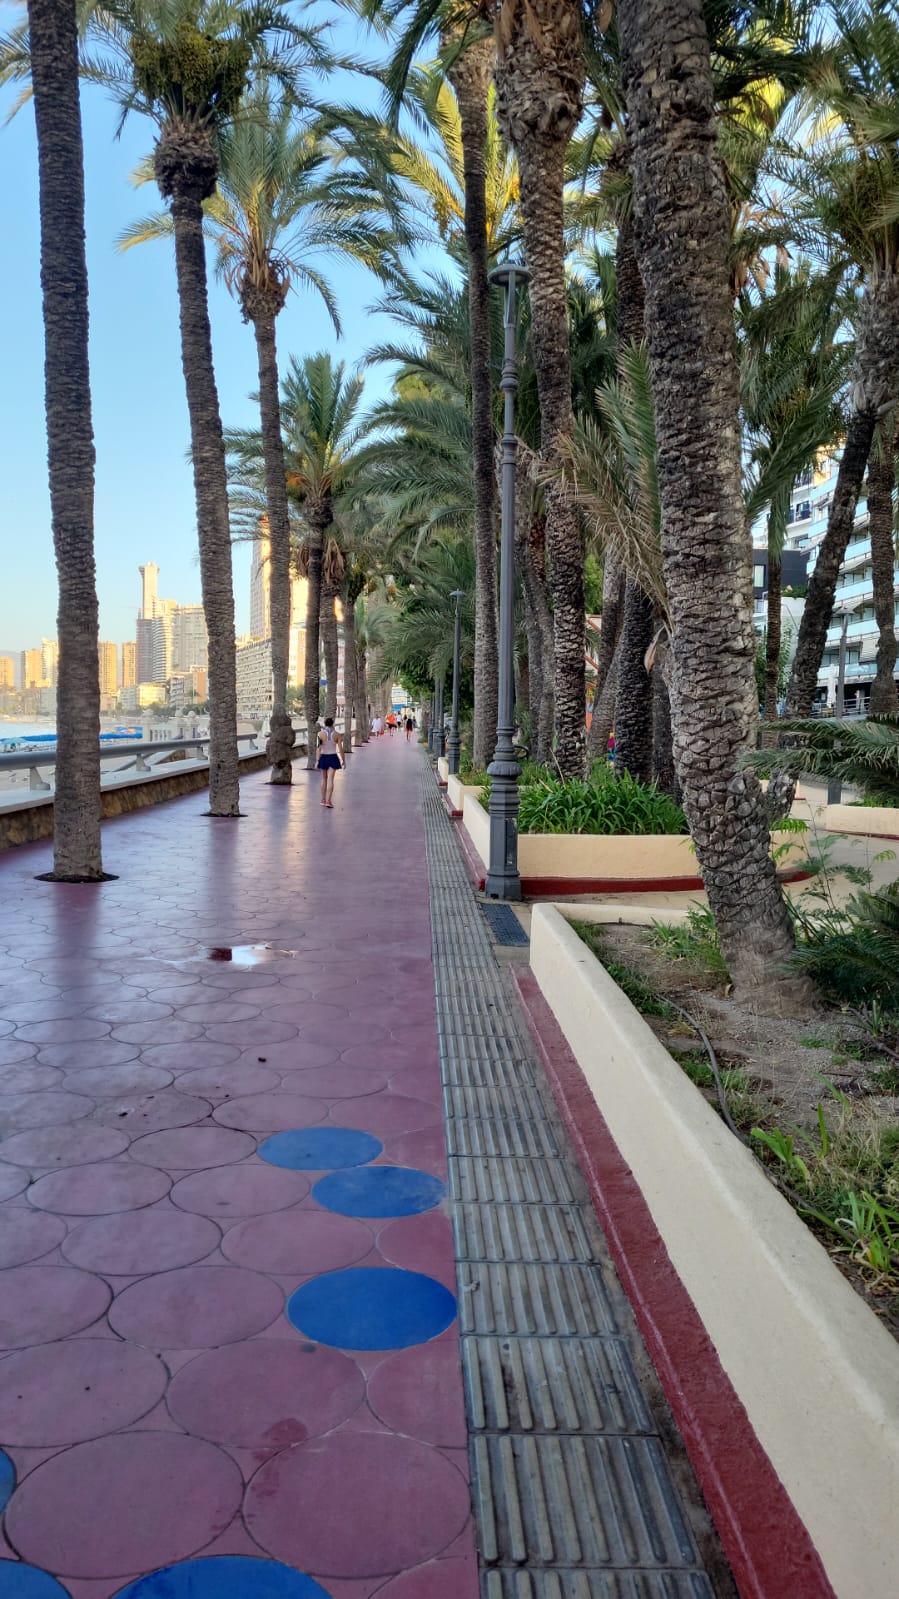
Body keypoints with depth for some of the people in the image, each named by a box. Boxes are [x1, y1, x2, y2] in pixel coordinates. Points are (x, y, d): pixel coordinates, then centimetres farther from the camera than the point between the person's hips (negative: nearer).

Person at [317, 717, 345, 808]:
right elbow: (340, 749, -4)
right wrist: (343, 760, 5)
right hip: (333, 757, -1)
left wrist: (318, 760, -9)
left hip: (323, 757, 1)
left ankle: (323, 799, 22)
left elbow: (319, 748, -11)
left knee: (324, 779, 15)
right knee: (330, 779, -4)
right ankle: (328, 800, -12)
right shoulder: (337, 735, -5)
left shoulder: (321, 733, -6)